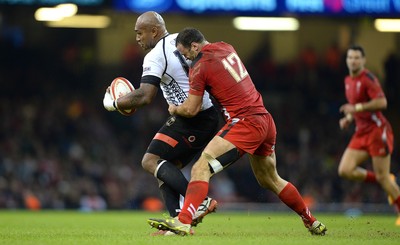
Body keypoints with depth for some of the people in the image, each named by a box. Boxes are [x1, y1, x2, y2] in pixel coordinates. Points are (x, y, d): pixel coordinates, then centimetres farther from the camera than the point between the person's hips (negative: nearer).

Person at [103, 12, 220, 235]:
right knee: (167, 167, 12)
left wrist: (114, 104, -8)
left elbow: (145, 97, -22)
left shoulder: (155, 56, -14)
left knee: (151, 161, -7)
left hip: (191, 120, -9)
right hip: (209, 118, 9)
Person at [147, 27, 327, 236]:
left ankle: (183, 222, -33)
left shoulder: (199, 66, -7)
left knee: (201, 169, -17)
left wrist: (174, 109, 16)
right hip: (265, 120, 9)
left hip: (244, 123, -9)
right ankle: (313, 224, 35)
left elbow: (191, 110, -4)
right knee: (270, 180, 26)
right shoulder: (226, 48, 14)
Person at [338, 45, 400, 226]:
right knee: (345, 170, -6)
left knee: (382, 177, -7)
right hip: (361, 133, 8)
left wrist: (356, 108, -25)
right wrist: (349, 118, 10)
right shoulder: (348, 81, 13)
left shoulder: (368, 79, -13)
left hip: (377, 131, -8)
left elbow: (382, 102, -24)